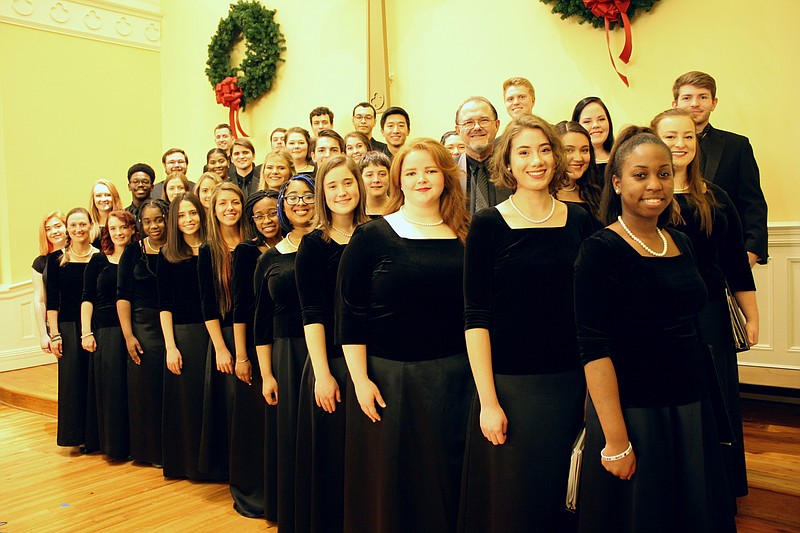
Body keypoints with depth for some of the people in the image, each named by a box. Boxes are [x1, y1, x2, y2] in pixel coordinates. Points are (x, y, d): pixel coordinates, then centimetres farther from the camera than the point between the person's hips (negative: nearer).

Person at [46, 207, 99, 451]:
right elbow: (52, 300, 3)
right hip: (69, 327, 1)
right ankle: (79, 437, 16)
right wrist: (54, 334, -3)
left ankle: (97, 436, 15)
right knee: (72, 381, 3)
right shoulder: (56, 259, 4)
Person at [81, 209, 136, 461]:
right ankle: (115, 445, 14)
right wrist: (86, 333, -3)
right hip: (105, 331, 0)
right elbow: (87, 299, 6)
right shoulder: (98, 260, 6)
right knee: (110, 388, 3)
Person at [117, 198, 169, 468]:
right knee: (145, 388, 6)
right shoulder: (134, 251, 3)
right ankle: (151, 451, 20)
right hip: (143, 326, 1)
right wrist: (128, 335, -6)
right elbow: (123, 295, 1)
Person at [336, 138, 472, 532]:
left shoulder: (464, 236, 5)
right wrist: (360, 379, -10)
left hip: (454, 376, 3)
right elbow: (349, 313, -5)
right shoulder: (372, 236, -3)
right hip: (388, 375, -2)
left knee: (447, 476, 13)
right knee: (390, 480, 9)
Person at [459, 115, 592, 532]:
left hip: (572, 381, 3)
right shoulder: (488, 224, -5)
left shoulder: (579, 220, 5)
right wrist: (488, 401, -12)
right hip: (510, 384, -3)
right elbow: (476, 317, -8)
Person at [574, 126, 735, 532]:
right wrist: (615, 441, -20)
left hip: (690, 408, 7)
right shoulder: (600, 251, -13)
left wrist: (699, 404, 12)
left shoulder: (681, 243, 8)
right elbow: (595, 348, -18)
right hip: (633, 412, -7)